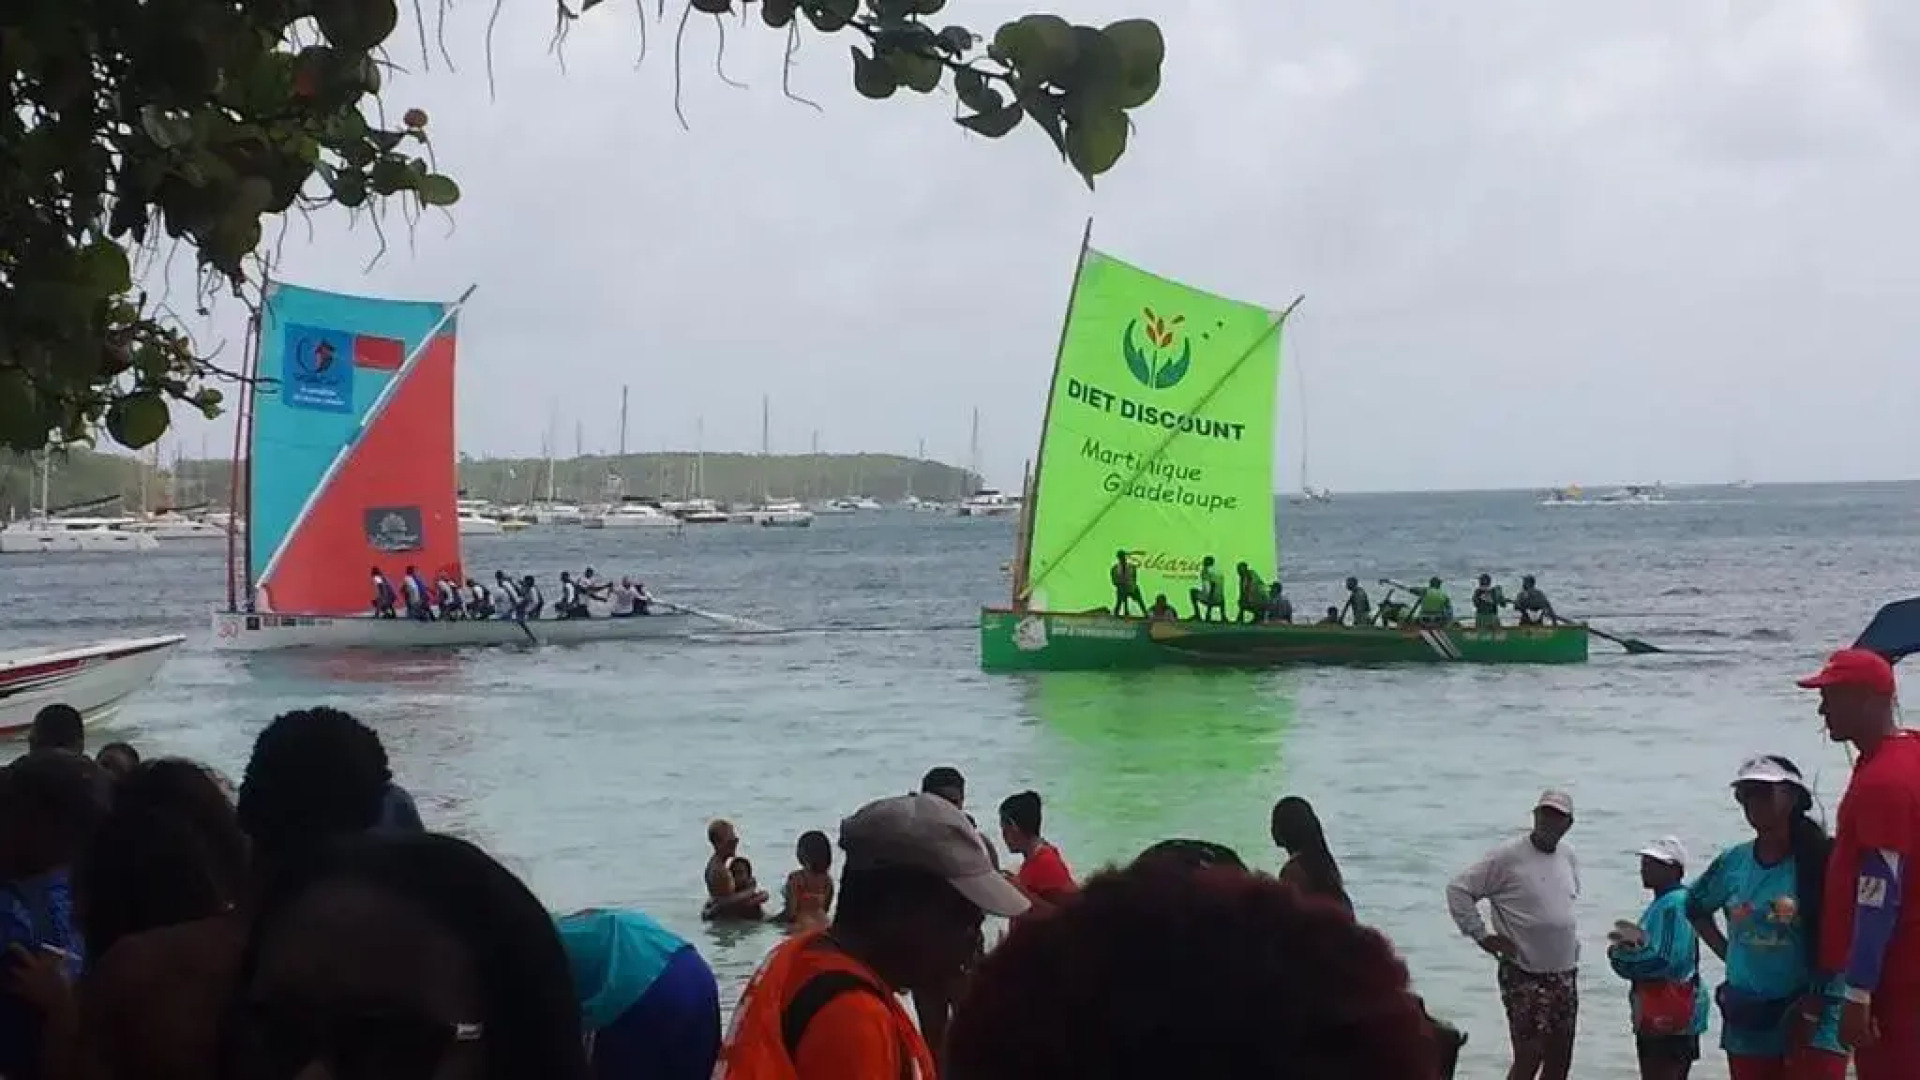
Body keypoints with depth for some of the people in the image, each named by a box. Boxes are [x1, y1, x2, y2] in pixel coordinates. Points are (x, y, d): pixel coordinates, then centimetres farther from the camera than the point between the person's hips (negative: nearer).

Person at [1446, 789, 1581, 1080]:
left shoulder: (1567, 854, 7)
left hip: (1565, 974, 7)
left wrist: (1572, 940, 15)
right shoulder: (1508, 856, -13)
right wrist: (1482, 936, -13)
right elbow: (1458, 889, -11)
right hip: (1524, 976, -6)